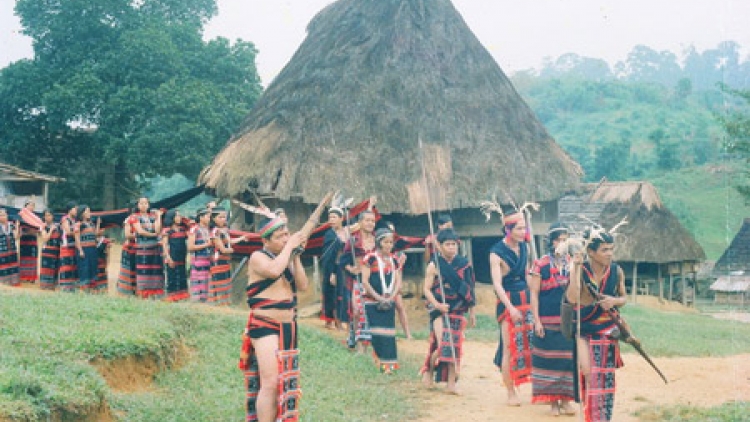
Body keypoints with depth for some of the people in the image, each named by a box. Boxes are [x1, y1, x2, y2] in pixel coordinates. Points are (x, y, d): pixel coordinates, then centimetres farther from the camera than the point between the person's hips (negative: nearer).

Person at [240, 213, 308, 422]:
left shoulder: (287, 257, 12)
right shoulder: (258, 257, -8)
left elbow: (303, 285, 3)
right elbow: (274, 270, -30)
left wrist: (296, 257, -4)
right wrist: (290, 246, -17)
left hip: (289, 327, 8)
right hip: (265, 325, -8)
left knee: (286, 382, 12)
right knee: (270, 383, -17)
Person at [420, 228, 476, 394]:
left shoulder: (464, 264, 5)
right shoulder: (434, 265, -5)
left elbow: (468, 289, 10)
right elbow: (427, 289, -6)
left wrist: (472, 312, 11)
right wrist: (437, 304, -21)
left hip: (458, 311, 4)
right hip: (439, 310, -4)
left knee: (455, 345, 2)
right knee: (442, 345, -13)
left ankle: (451, 382, 9)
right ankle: (429, 370, 15)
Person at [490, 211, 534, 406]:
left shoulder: (524, 247, 6)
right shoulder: (497, 253, -11)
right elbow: (497, 284, -16)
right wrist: (511, 308, -24)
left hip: (526, 298, 5)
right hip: (507, 301, -5)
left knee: (532, 343, 2)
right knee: (510, 347, -3)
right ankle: (511, 393, 5)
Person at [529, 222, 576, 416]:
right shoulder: (541, 265, -3)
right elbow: (534, 293, -4)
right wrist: (537, 321, -9)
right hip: (547, 322, -3)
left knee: (568, 359, 3)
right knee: (549, 359, 1)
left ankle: (566, 400, 12)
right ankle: (553, 401, 10)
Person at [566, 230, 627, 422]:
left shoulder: (617, 271, -3)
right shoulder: (581, 271, -13)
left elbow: (624, 298, 9)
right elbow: (572, 298, -26)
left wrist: (614, 301, -14)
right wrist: (576, 267, -29)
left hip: (607, 328, 3)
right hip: (584, 328, -2)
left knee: (605, 376, 3)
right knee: (587, 372, -12)